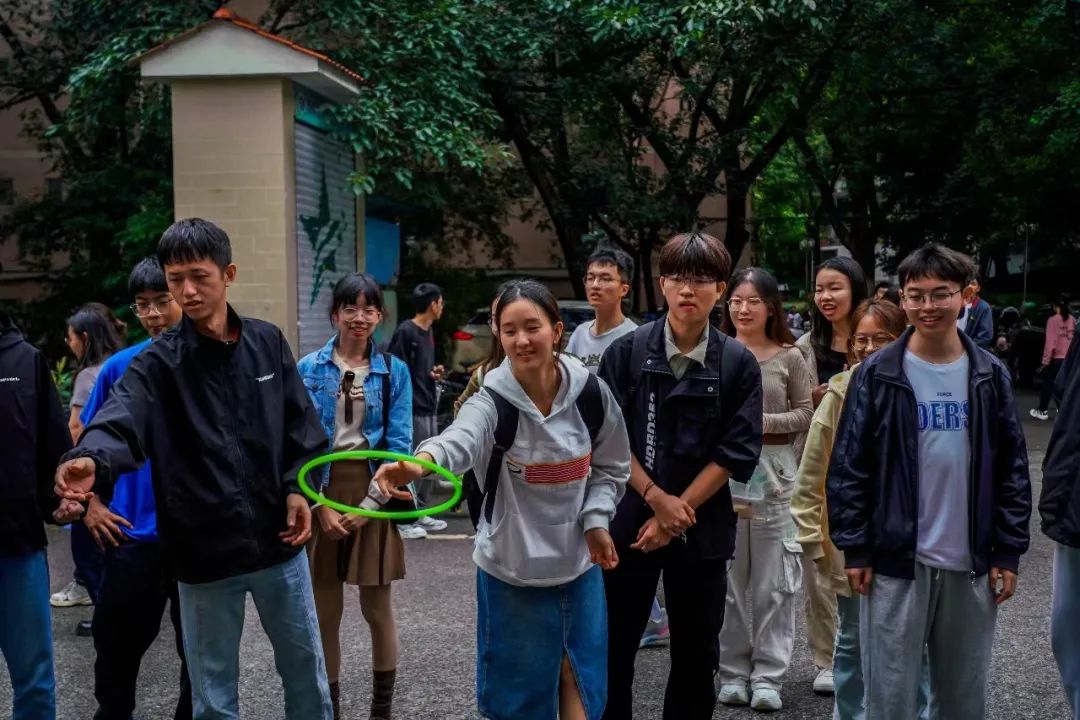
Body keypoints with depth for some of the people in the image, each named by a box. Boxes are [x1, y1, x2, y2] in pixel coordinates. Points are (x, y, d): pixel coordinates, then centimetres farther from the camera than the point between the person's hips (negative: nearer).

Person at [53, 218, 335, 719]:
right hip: (205, 552, -2)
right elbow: (122, 420, -26)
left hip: (278, 539, 2)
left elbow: (300, 424, 8)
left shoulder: (267, 343, 1)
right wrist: (93, 460, -47)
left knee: (306, 673, 18)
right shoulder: (158, 362, -8)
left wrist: (298, 486, -5)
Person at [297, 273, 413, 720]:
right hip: (322, 490, 0)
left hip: (373, 490, 0)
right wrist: (320, 503, -11)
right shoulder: (309, 369, 0)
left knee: (377, 606, 6)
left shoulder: (393, 370, 1)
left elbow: (398, 443, -2)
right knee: (324, 610, 7)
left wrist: (370, 504, -10)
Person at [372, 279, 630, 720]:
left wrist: (596, 520, -7)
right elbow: (460, 440, -42)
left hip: (579, 563, 3)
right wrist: (421, 461, -63)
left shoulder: (590, 393, -7)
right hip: (513, 570, -3)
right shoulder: (492, 403, -18)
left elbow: (609, 466, 9)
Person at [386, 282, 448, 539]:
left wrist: (435, 373, 6)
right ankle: (403, 520, 2)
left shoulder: (429, 332, 15)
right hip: (412, 409, -9)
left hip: (429, 407, 9)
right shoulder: (405, 331, -14)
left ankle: (420, 513, 24)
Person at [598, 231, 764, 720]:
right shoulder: (626, 351, -3)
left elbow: (737, 452, -6)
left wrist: (680, 509, -11)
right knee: (613, 645, 8)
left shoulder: (739, 363, -3)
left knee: (696, 652, 12)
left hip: (702, 527, 0)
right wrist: (657, 498, -12)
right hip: (628, 518, 0)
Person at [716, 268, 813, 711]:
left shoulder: (789, 357, 1)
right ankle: (733, 670, 18)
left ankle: (768, 674, 13)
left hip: (774, 469, 0)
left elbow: (805, 414, 2)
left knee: (772, 577, 4)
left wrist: (763, 421, -12)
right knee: (728, 574, 6)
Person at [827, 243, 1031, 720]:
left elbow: (1012, 470, 6)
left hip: (971, 562, 2)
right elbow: (848, 467, -4)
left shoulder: (990, 376, 3)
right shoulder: (877, 374, -4)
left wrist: (1008, 552, 2)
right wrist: (855, 549, -7)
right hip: (896, 559, -2)